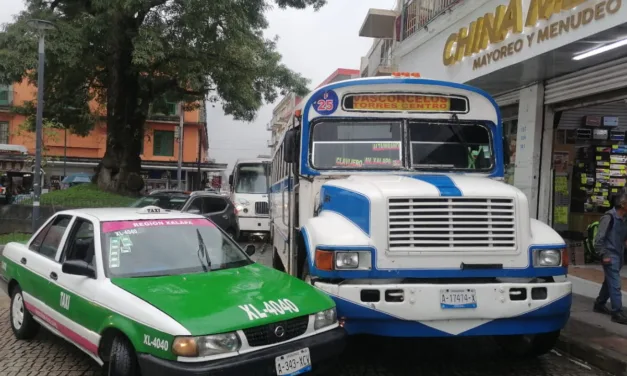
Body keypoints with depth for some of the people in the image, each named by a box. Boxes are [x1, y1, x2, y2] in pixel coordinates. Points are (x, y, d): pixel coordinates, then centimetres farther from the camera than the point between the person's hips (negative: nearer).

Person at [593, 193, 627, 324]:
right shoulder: (609, 217, -14)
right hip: (610, 256, -8)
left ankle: (599, 304, 30)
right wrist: (603, 255, -16)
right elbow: (599, 238, -15)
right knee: (615, 284, -9)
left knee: (610, 282, 16)